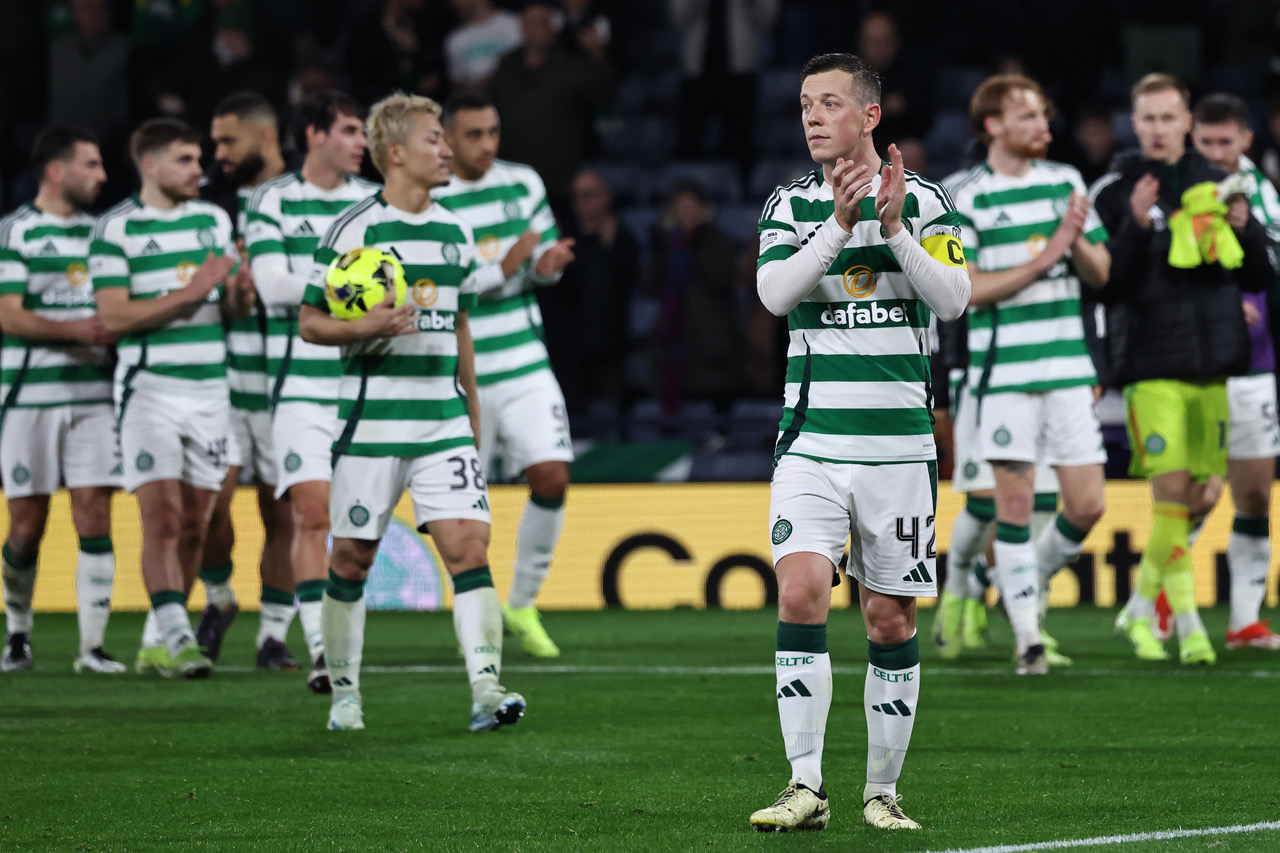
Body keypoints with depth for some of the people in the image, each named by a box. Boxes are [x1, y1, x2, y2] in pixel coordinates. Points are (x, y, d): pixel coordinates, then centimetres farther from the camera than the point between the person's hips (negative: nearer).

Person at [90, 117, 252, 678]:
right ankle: (176, 639, -19)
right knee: (162, 517, -14)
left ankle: (156, 642, 15)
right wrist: (190, 292, -17)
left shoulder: (214, 220, 12)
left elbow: (233, 304, 16)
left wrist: (240, 290, -8)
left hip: (210, 386, 5)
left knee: (195, 526, 5)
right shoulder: (116, 230, -5)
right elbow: (113, 316, -12)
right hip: (149, 387, -5)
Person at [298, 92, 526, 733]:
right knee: (353, 557, 3)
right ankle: (343, 693, 19)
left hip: (444, 421, 4)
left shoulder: (455, 232, 12)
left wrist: (472, 413, 23)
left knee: (470, 543, -10)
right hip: (372, 421, -4)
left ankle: (485, 690, -16)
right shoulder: (354, 230, -5)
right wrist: (367, 328, -21)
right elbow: (309, 321, -4)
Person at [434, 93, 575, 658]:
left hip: (524, 363, 3)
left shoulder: (524, 184, 6)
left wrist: (547, 263, -8)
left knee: (552, 478, -10)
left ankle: (523, 605, 7)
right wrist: (501, 270, -24)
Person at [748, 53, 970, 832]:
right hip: (811, 440, 1)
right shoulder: (790, 206, 8)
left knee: (891, 618, 3)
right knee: (800, 590, -16)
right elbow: (776, 292, -10)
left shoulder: (922, 200, 3)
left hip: (899, 444, -1)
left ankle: (883, 791, 14)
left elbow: (955, 299, -10)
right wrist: (840, 225, -22)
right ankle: (806, 788, -14)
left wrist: (895, 229, -21)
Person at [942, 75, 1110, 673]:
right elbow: (963, 289, -10)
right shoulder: (964, 196, -4)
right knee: (1016, 502, -5)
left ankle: (1032, 582, 27)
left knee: (1087, 506, 1)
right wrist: (1041, 259, -15)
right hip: (1003, 370, -4)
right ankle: (1027, 637, 2)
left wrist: (1077, 243, -9)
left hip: (1068, 367, 4)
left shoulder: (1066, 181, 11)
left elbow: (1101, 272, 13)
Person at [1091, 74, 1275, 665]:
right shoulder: (1115, 190, -1)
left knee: (1205, 494, 5)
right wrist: (1136, 225, -23)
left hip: (1211, 364, 5)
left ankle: (1141, 607, 21)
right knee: (1171, 488, -13)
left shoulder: (1215, 185, 12)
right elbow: (1105, 280, -9)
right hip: (1150, 364, -5)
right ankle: (1187, 621, -5)